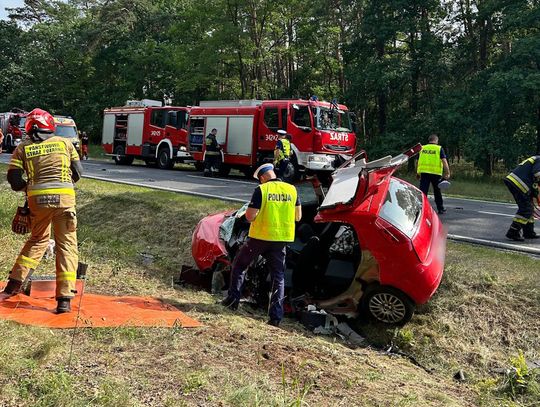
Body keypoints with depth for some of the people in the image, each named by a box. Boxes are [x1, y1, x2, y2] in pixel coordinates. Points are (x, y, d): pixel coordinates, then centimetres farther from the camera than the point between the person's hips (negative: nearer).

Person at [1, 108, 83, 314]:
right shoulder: (64, 143, 10)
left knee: (37, 240, 24)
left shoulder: (23, 148, 10)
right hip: (64, 197, -2)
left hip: (37, 198, 2)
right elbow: (78, 172, 11)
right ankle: (64, 299, -6)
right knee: (66, 245, 2)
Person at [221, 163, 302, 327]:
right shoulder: (292, 190, 2)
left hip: (260, 236, -3)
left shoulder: (261, 190, -11)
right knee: (279, 276, 10)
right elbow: (298, 216, 8)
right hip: (282, 239, 3)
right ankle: (276, 316, 6)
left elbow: (249, 216, -14)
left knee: (239, 265, 19)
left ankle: (233, 298, 19)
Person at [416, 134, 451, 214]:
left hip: (424, 172, 1)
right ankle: (440, 209, 24)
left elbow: (418, 162, 17)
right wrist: (447, 173, -7)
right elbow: (444, 161, -7)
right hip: (436, 172, -1)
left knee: (423, 191, 1)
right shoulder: (439, 149, 2)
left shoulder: (422, 148, 11)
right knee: (437, 192, 13)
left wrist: (418, 172, 28)